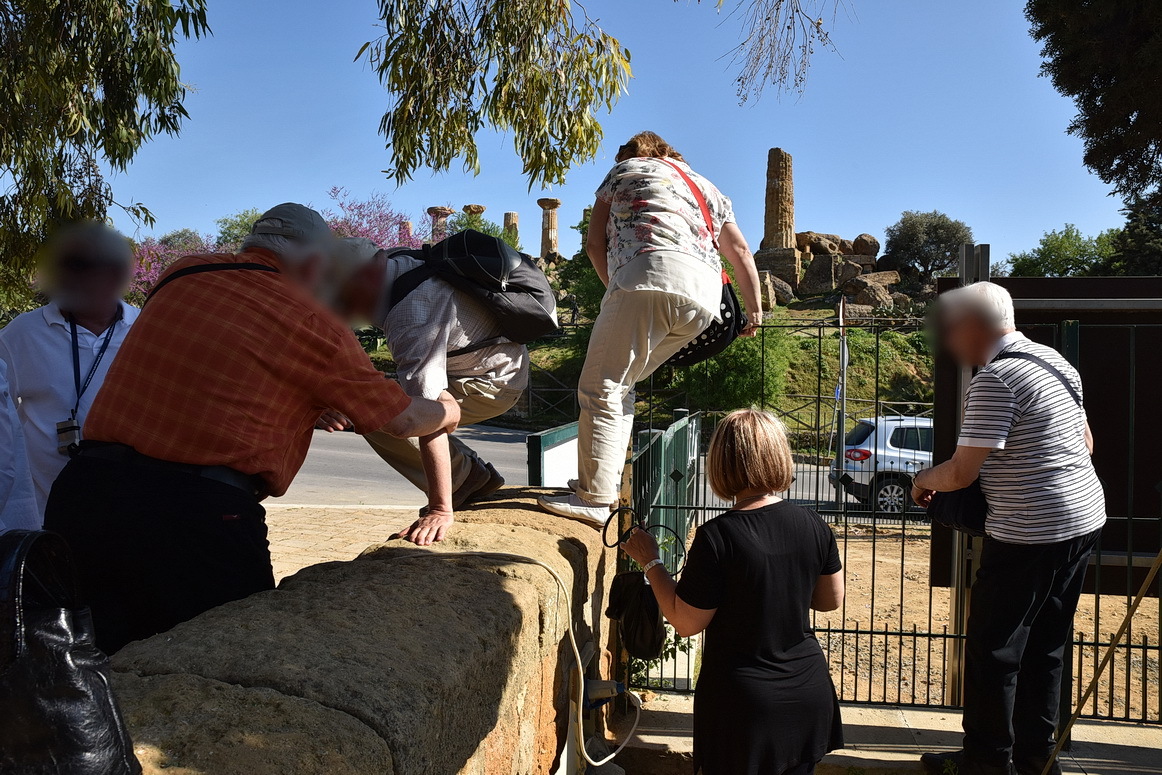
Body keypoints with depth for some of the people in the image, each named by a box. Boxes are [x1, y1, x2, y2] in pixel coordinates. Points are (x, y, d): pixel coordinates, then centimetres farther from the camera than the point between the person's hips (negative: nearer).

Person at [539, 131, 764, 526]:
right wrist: (754, 309, 43)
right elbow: (741, 252, 35)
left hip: (651, 274, -6)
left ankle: (594, 498, -15)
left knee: (599, 388, -8)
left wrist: (615, 288, 27)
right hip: (705, 299, 6)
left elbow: (594, 243, 18)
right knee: (619, 386, 15)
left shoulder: (624, 170, 24)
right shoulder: (709, 188, 37)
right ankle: (604, 483, 9)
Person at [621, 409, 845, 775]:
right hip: (808, 696, 4)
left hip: (744, 706, -4)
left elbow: (686, 623, -15)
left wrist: (650, 561, -5)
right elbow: (831, 600, 6)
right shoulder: (813, 525, -7)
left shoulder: (717, 537, -23)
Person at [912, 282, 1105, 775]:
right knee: (1045, 646, 18)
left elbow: (962, 472, -19)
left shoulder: (994, 378, -18)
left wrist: (923, 480, 0)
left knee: (992, 647, 4)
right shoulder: (1053, 360, 11)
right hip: (1084, 518, 10)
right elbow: (1086, 442, 21)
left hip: (1030, 534, -10)